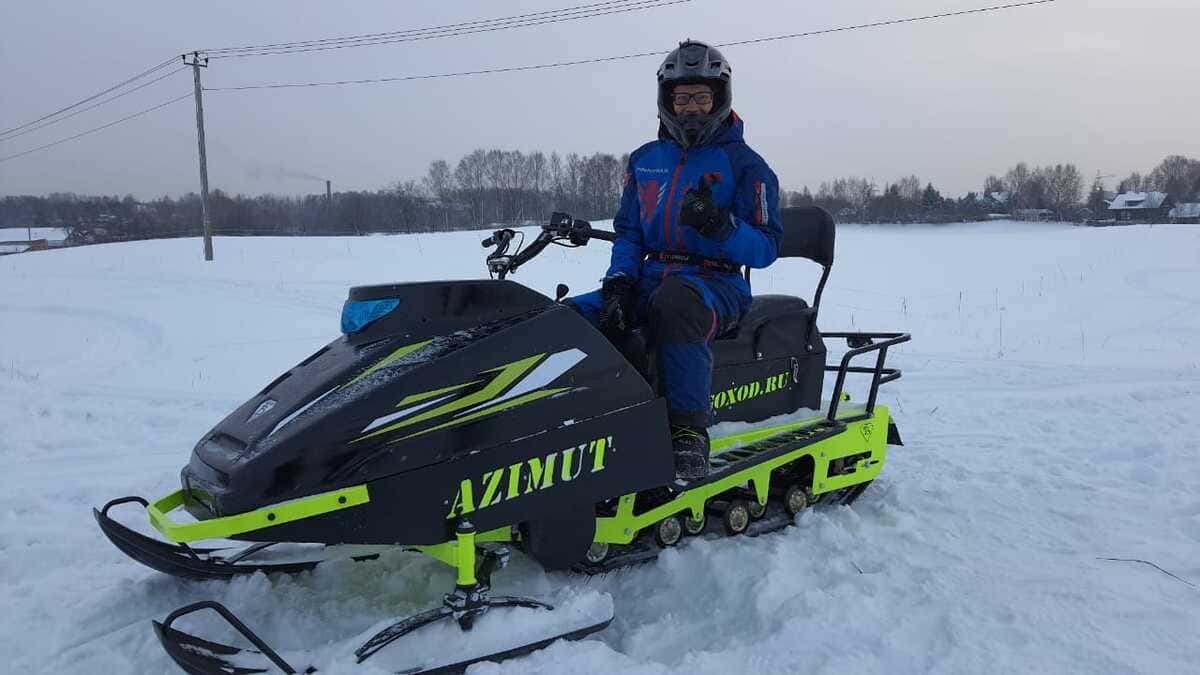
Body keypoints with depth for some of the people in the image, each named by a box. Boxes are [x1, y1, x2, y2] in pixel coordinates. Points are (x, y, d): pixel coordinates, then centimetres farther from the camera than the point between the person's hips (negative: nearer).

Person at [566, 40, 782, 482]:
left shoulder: (745, 164, 1)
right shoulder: (645, 159, 16)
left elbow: (766, 249, -4)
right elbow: (627, 231, 17)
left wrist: (719, 225, -23)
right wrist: (618, 281, -3)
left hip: (718, 283, -5)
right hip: (650, 279, 5)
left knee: (674, 301, -42)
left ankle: (689, 431, -35)